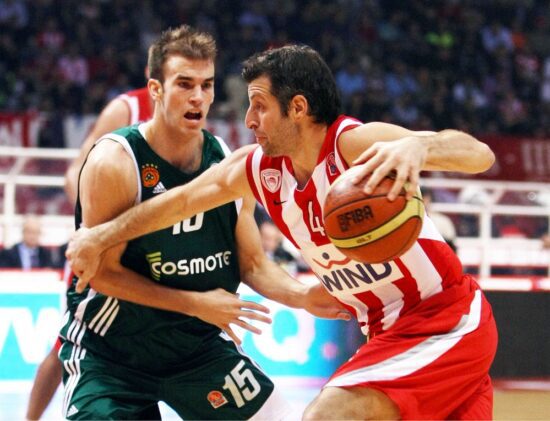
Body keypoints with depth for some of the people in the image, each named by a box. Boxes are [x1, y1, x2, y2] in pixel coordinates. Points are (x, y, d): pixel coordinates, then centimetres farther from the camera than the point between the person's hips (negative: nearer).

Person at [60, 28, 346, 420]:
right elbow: (102, 272, -19)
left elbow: (252, 263, 4)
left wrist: (302, 296, -16)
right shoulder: (114, 161, -19)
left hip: (199, 343, 5)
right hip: (110, 350, -5)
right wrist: (197, 303, -21)